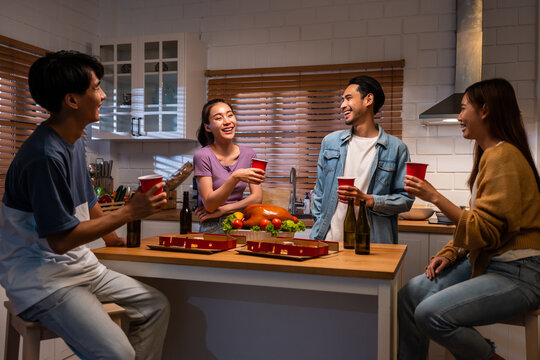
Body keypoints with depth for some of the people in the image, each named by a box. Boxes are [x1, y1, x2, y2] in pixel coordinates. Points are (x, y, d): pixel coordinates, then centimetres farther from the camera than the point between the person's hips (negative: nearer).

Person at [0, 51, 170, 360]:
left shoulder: (75, 142, 8)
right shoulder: (46, 156, -24)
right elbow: (61, 239, -23)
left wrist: (113, 238, 29)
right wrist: (129, 212, -18)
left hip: (79, 264, 10)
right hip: (41, 278, -9)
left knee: (157, 306, 6)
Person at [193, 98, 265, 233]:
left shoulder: (248, 154, 5)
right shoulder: (202, 156, -8)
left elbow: (257, 197, 2)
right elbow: (209, 204, -13)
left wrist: (223, 210, -10)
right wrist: (235, 178, -26)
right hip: (213, 227, -3)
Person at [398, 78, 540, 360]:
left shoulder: (503, 157, -18)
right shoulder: (489, 155, 14)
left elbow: (485, 230, -22)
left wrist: (434, 197, -21)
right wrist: (449, 253, 6)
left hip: (516, 273, -9)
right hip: (484, 261, 9)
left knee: (431, 314, -25)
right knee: (408, 295, -3)